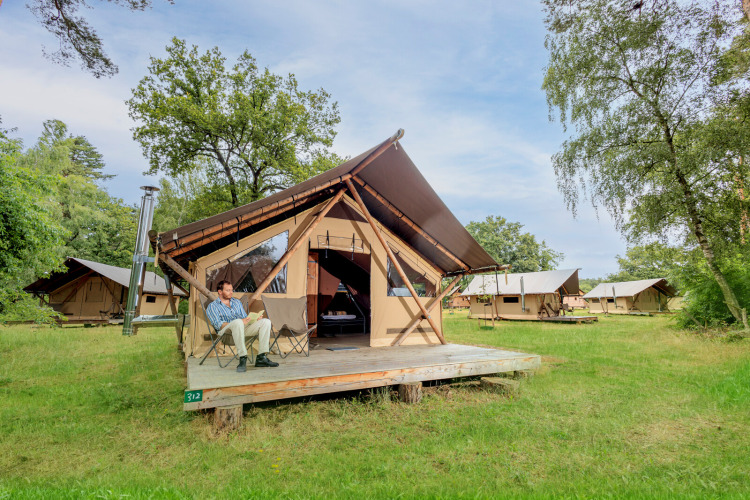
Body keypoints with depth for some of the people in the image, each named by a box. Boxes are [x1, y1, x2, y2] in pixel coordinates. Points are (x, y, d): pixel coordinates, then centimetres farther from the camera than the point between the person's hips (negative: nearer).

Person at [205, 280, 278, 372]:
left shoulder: (237, 302, 28)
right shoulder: (212, 306, 9)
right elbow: (218, 324, -8)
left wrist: (255, 319, -1)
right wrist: (241, 322, -22)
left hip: (243, 328, 6)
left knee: (265, 321, -15)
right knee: (238, 322, -39)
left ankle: (261, 357, -21)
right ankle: (242, 359, -37)